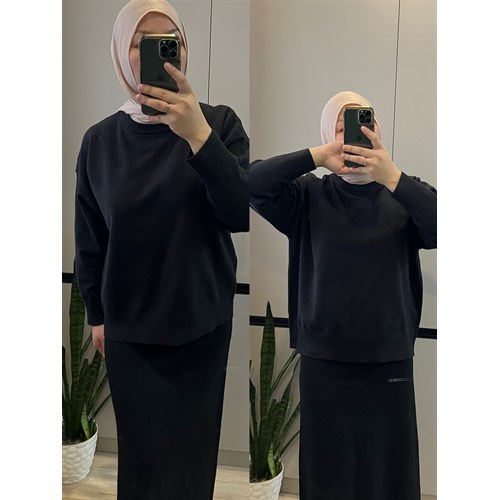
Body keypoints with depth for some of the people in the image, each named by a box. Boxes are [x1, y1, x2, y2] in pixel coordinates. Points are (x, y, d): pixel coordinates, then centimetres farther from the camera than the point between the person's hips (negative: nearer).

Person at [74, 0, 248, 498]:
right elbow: (89, 238, 7)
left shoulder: (219, 123, -6)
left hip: (204, 322, 0)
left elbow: (241, 215, -18)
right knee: (141, 454, 6)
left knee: (193, 453, 9)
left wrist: (199, 135, -29)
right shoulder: (100, 139, -2)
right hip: (128, 328, 1)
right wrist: (95, 315, 11)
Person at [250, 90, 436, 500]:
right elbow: (253, 183, -13)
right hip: (324, 360, 0)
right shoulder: (310, 195, 0)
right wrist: (317, 156, -20)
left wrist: (391, 176, -24)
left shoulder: (404, 195, 2)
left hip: (391, 361, 1)